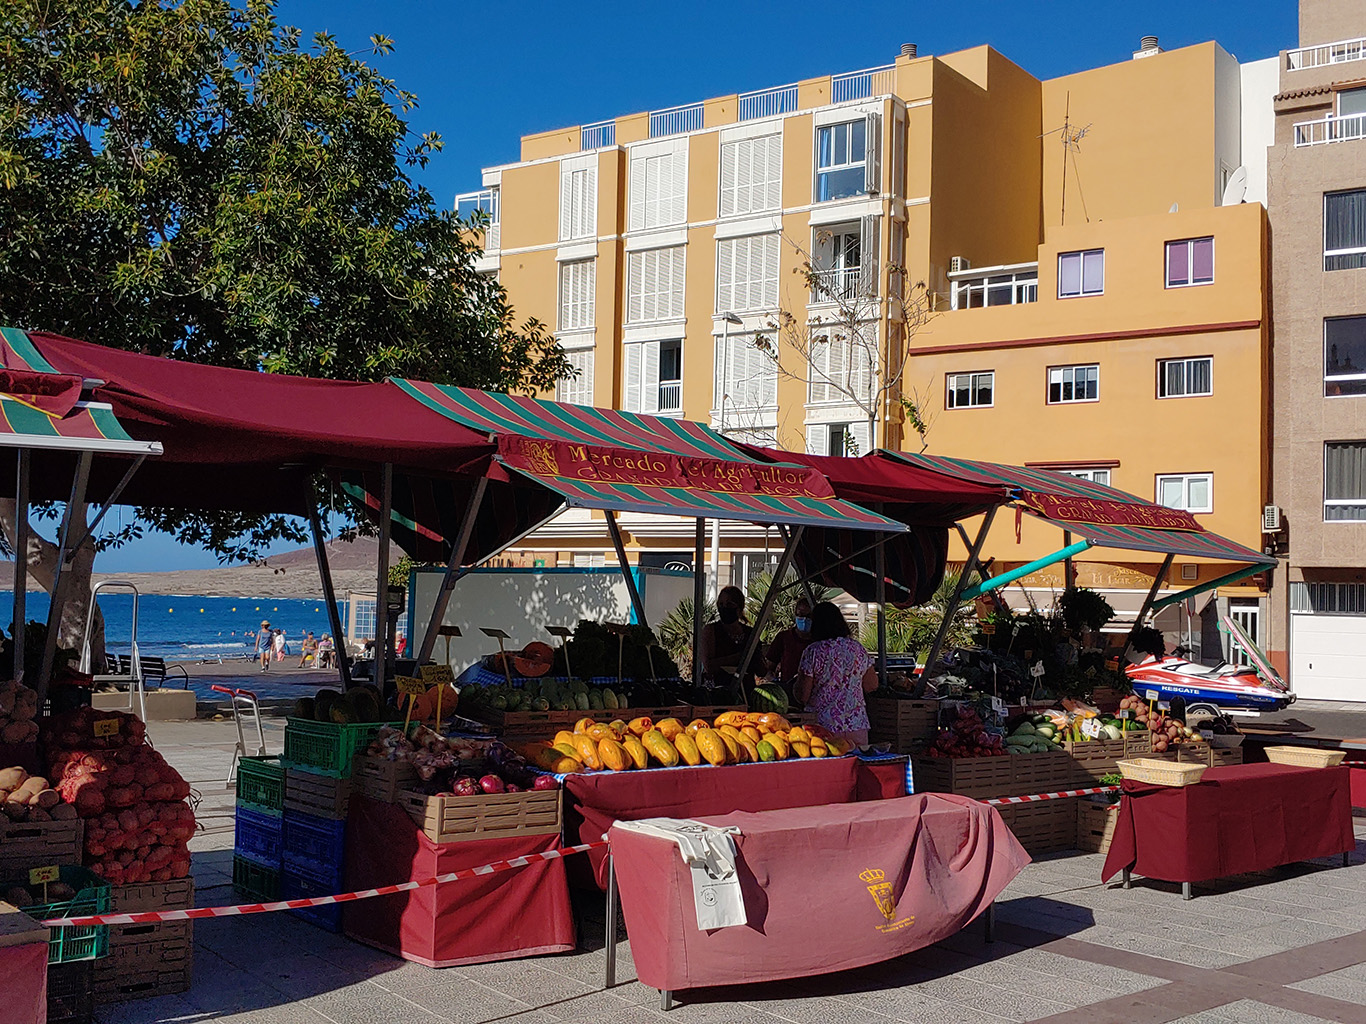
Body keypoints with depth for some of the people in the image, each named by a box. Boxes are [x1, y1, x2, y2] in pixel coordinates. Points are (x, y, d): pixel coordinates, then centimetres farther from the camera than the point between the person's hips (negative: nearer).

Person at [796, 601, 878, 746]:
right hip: (857, 724, 4)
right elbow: (872, 685, 15)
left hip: (824, 725, -4)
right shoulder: (858, 648, 7)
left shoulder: (813, 652, -7)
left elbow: (803, 696, -6)